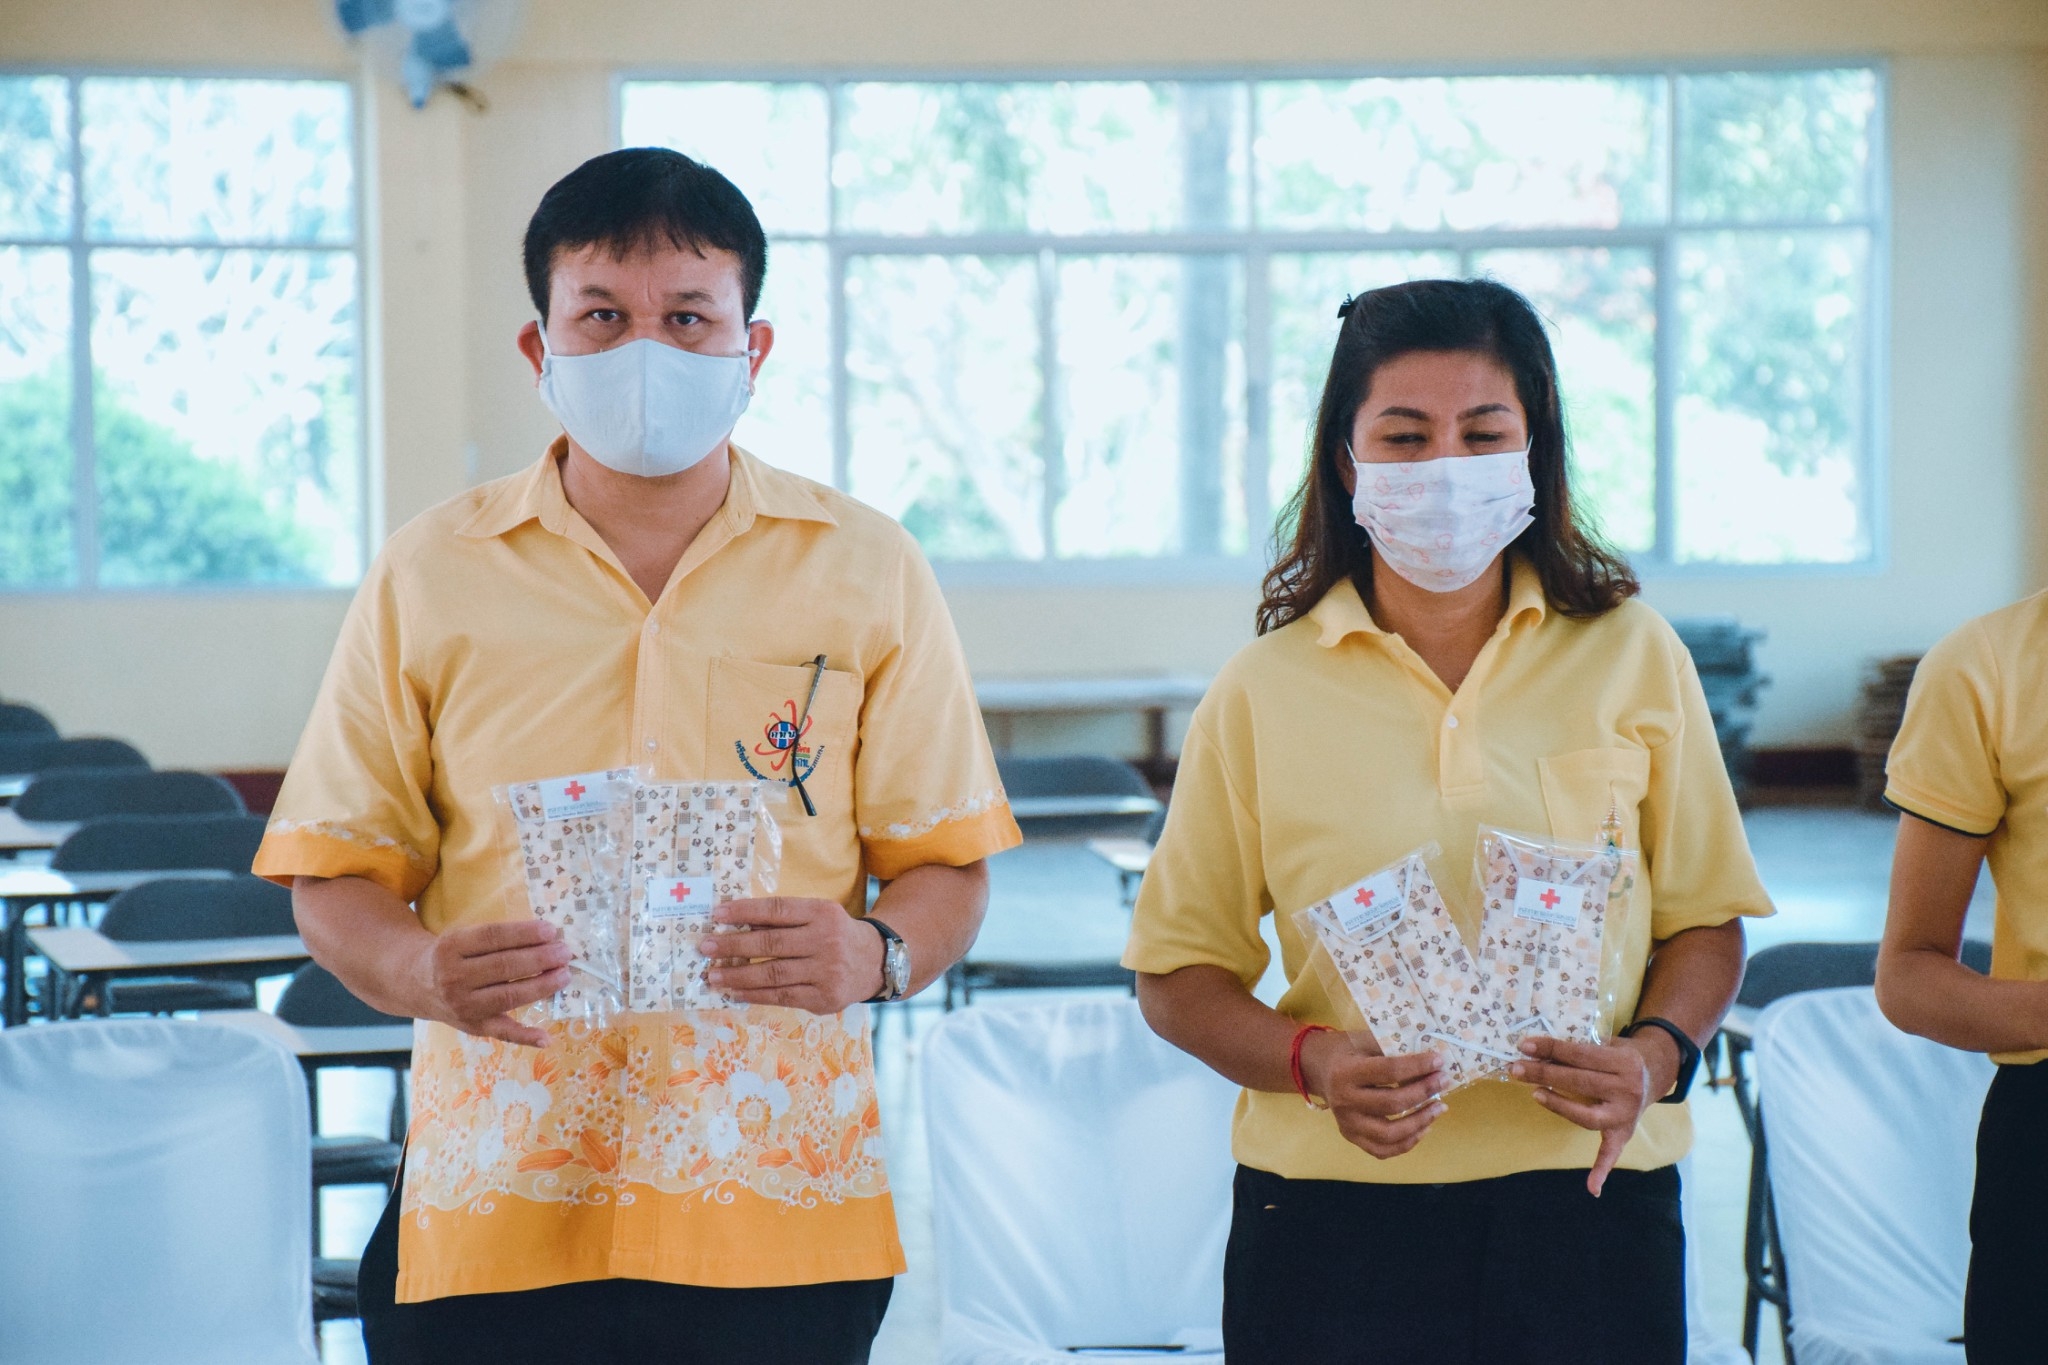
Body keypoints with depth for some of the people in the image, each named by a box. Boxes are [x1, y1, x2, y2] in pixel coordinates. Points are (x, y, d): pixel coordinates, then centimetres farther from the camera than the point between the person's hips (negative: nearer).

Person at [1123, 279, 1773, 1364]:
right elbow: (1179, 973, 4)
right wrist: (1315, 1062, -14)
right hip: (1332, 1210, -1)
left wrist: (1654, 1055, -11)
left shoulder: (1632, 657, 4)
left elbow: (1704, 921, 9)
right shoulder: (1264, 693, 2)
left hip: (1585, 1195, 1)